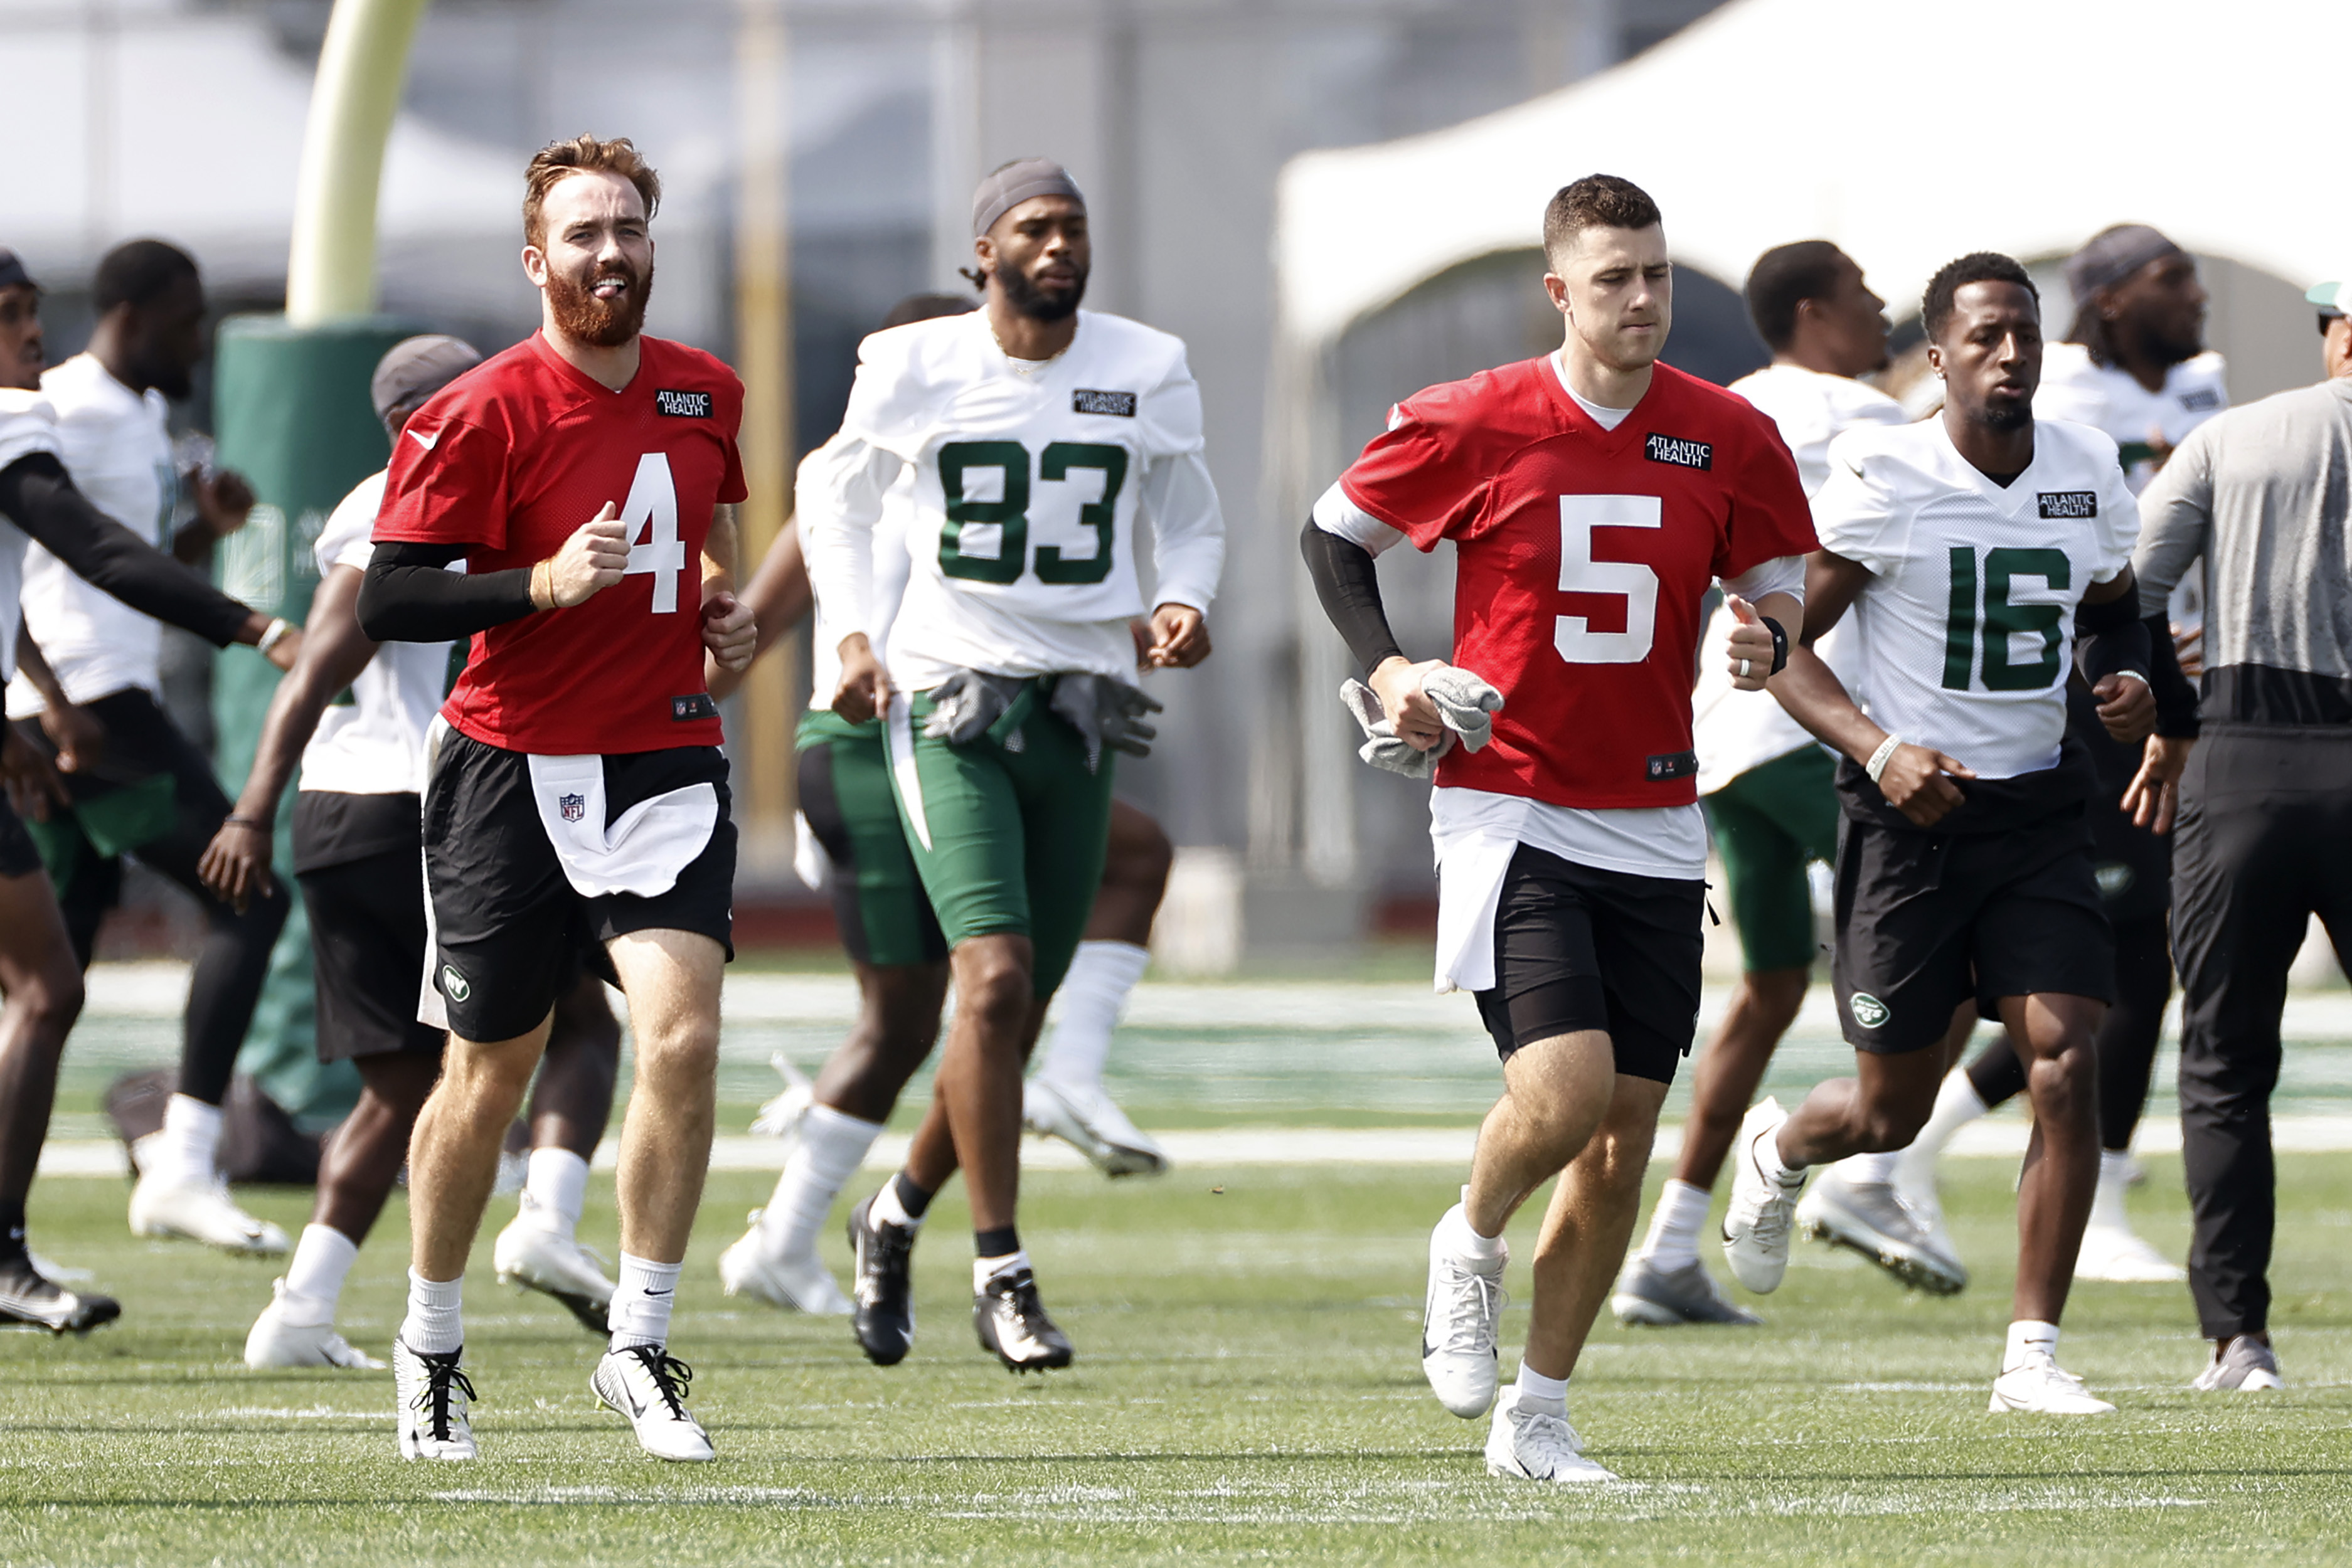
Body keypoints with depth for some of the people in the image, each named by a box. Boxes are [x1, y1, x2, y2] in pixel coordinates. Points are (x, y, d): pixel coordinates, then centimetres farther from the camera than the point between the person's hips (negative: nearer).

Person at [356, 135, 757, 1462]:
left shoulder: (708, 395, 7)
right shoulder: (480, 416, -11)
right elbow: (388, 603, -13)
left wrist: (724, 605, 9)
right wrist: (544, 584, -24)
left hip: (666, 758, 3)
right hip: (513, 769, -3)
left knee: (684, 1033, -17)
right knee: (491, 1075, 6)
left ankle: (640, 1347, -7)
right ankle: (433, 1346, 27)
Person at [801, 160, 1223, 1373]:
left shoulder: (1145, 373, 3)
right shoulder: (916, 370, -3)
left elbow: (1188, 518, 16)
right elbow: (837, 494, 13)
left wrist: (1185, 602, -5)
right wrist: (853, 636, 0)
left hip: (1077, 716, 4)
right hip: (949, 698, -3)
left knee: (1017, 1013, 7)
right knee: (994, 978, -19)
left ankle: (897, 1217, 32)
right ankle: (1001, 1274, -12)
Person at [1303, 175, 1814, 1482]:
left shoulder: (1731, 440, 0)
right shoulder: (1471, 426, -6)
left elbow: (1783, 581, 12)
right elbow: (1333, 536, 8)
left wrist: (1770, 637, -11)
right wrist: (1387, 672, -5)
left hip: (1655, 823, 4)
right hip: (1507, 807, -4)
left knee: (1626, 1130, 3)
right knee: (1566, 1088, -20)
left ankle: (1538, 1415, 15)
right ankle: (1470, 1246, 14)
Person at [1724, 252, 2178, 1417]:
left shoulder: (2087, 470, 3)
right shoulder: (1882, 479, -12)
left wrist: (2131, 678, -2)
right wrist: (1879, 751, -22)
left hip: (2039, 806, 4)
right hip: (1912, 809, -4)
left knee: (2066, 1067, -12)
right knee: (1892, 1111, 5)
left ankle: (2033, 1355, -5)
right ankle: (1776, 1152, 42)